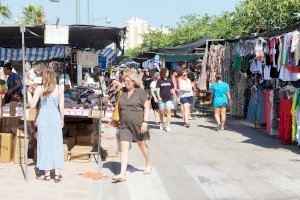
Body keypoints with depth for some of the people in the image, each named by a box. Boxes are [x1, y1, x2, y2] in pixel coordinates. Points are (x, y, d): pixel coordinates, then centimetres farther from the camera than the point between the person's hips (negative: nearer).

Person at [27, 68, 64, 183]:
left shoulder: (39, 89, -4)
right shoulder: (59, 89, 0)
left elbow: (32, 105, -6)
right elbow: (61, 107, 1)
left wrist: (29, 92, 8)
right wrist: (62, 120, 13)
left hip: (43, 118, -1)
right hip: (55, 118, 1)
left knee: (44, 145, 7)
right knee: (56, 145, 6)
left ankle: (47, 174, 11)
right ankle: (57, 174, 5)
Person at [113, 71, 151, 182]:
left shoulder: (140, 92, -6)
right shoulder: (123, 92, 8)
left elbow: (147, 107, -8)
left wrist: (145, 122, -17)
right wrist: (118, 120, 17)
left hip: (138, 124, -3)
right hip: (124, 125, 3)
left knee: (142, 145, 14)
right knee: (123, 148, -8)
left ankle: (148, 165, 40)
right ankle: (122, 174, -13)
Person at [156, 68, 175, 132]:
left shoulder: (170, 80, 9)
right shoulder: (159, 81, 1)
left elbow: (172, 89, 14)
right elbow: (158, 89, -4)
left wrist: (174, 95, 9)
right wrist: (158, 96, -15)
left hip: (169, 98, 1)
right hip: (162, 99, -1)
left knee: (168, 111, -14)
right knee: (162, 112, 7)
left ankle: (168, 126, -14)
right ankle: (162, 123, 33)